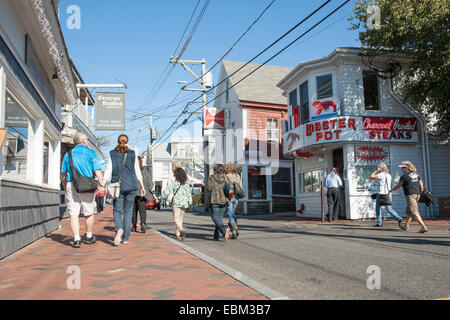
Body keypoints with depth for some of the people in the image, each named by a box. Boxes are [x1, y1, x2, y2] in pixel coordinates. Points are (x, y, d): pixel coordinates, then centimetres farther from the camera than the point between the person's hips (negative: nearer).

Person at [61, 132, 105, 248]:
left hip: (71, 185, 2)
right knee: (89, 213, 12)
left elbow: (63, 174, 13)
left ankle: (76, 239, -3)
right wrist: (101, 184, -11)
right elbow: (97, 171, -9)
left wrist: (64, 187, 24)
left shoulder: (68, 154, 12)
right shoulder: (91, 153, 2)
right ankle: (89, 237, 24)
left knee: (74, 214, 3)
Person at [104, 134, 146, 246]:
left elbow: (108, 171, -3)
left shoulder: (112, 154, 3)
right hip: (131, 185, 1)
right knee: (128, 211, 8)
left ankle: (119, 229, -22)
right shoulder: (132, 154, 5)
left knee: (117, 210, 7)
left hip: (117, 186, -1)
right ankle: (125, 237, 9)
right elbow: (137, 171, 4)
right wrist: (142, 186, 8)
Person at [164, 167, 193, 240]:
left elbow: (168, 192, -7)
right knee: (180, 219, 13)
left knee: (176, 219, 0)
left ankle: (182, 230, -24)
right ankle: (178, 235, 17)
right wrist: (190, 204, 11)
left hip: (176, 203, -4)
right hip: (184, 204, 4)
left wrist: (165, 197, 13)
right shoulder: (186, 183, 6)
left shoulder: (173, 182, -6)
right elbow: (189, 194, 6)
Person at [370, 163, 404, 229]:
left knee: (378, 207, 10)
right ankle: (398, 219, -16)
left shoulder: (381, 175, -11)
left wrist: (376, 171, -4)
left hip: (381, 193, -6)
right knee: (389, 209, 5)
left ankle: (379, 223, 11)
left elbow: (371, 177, -14)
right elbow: (389, 185, 19)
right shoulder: (389, 175, 14)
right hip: (388, 194, 6)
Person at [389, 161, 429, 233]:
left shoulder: (404, 176, -9)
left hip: (410, 195, -8)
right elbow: (421, 183, 15)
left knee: (414, 212, -10)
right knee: (408, 211, 20)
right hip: (417, 194, 8)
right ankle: (406, 226, 28)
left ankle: (423, 227, -19)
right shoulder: (416, 174, 13)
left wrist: (391, 190, 16)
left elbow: (398, 186, 0)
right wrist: (421, 192, 21)